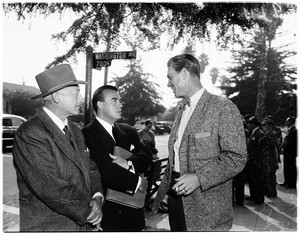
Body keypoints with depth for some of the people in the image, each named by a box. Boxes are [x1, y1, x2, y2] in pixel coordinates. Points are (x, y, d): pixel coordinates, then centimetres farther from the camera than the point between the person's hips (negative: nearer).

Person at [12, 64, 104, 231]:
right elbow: (51, 189, -24)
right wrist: (88, 212, -15)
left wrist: (97, 196, -10)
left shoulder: (75, 130, 6)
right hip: (47, 226, -7)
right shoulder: (30, 134, -20)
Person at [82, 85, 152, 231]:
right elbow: (105, 170, -20)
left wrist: (129, 164, -20)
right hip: (107, 212, -5)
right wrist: (136, 181, -12)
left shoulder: (128, 130, 10)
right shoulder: (87, 134, -12)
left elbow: (146, 155, -1)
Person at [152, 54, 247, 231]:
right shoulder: (181, 109, 12)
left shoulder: (224, 108, -13)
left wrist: (199, 177, -25)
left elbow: (237, 157, -16)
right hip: (176, 195, 7)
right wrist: (164, 189, 14)